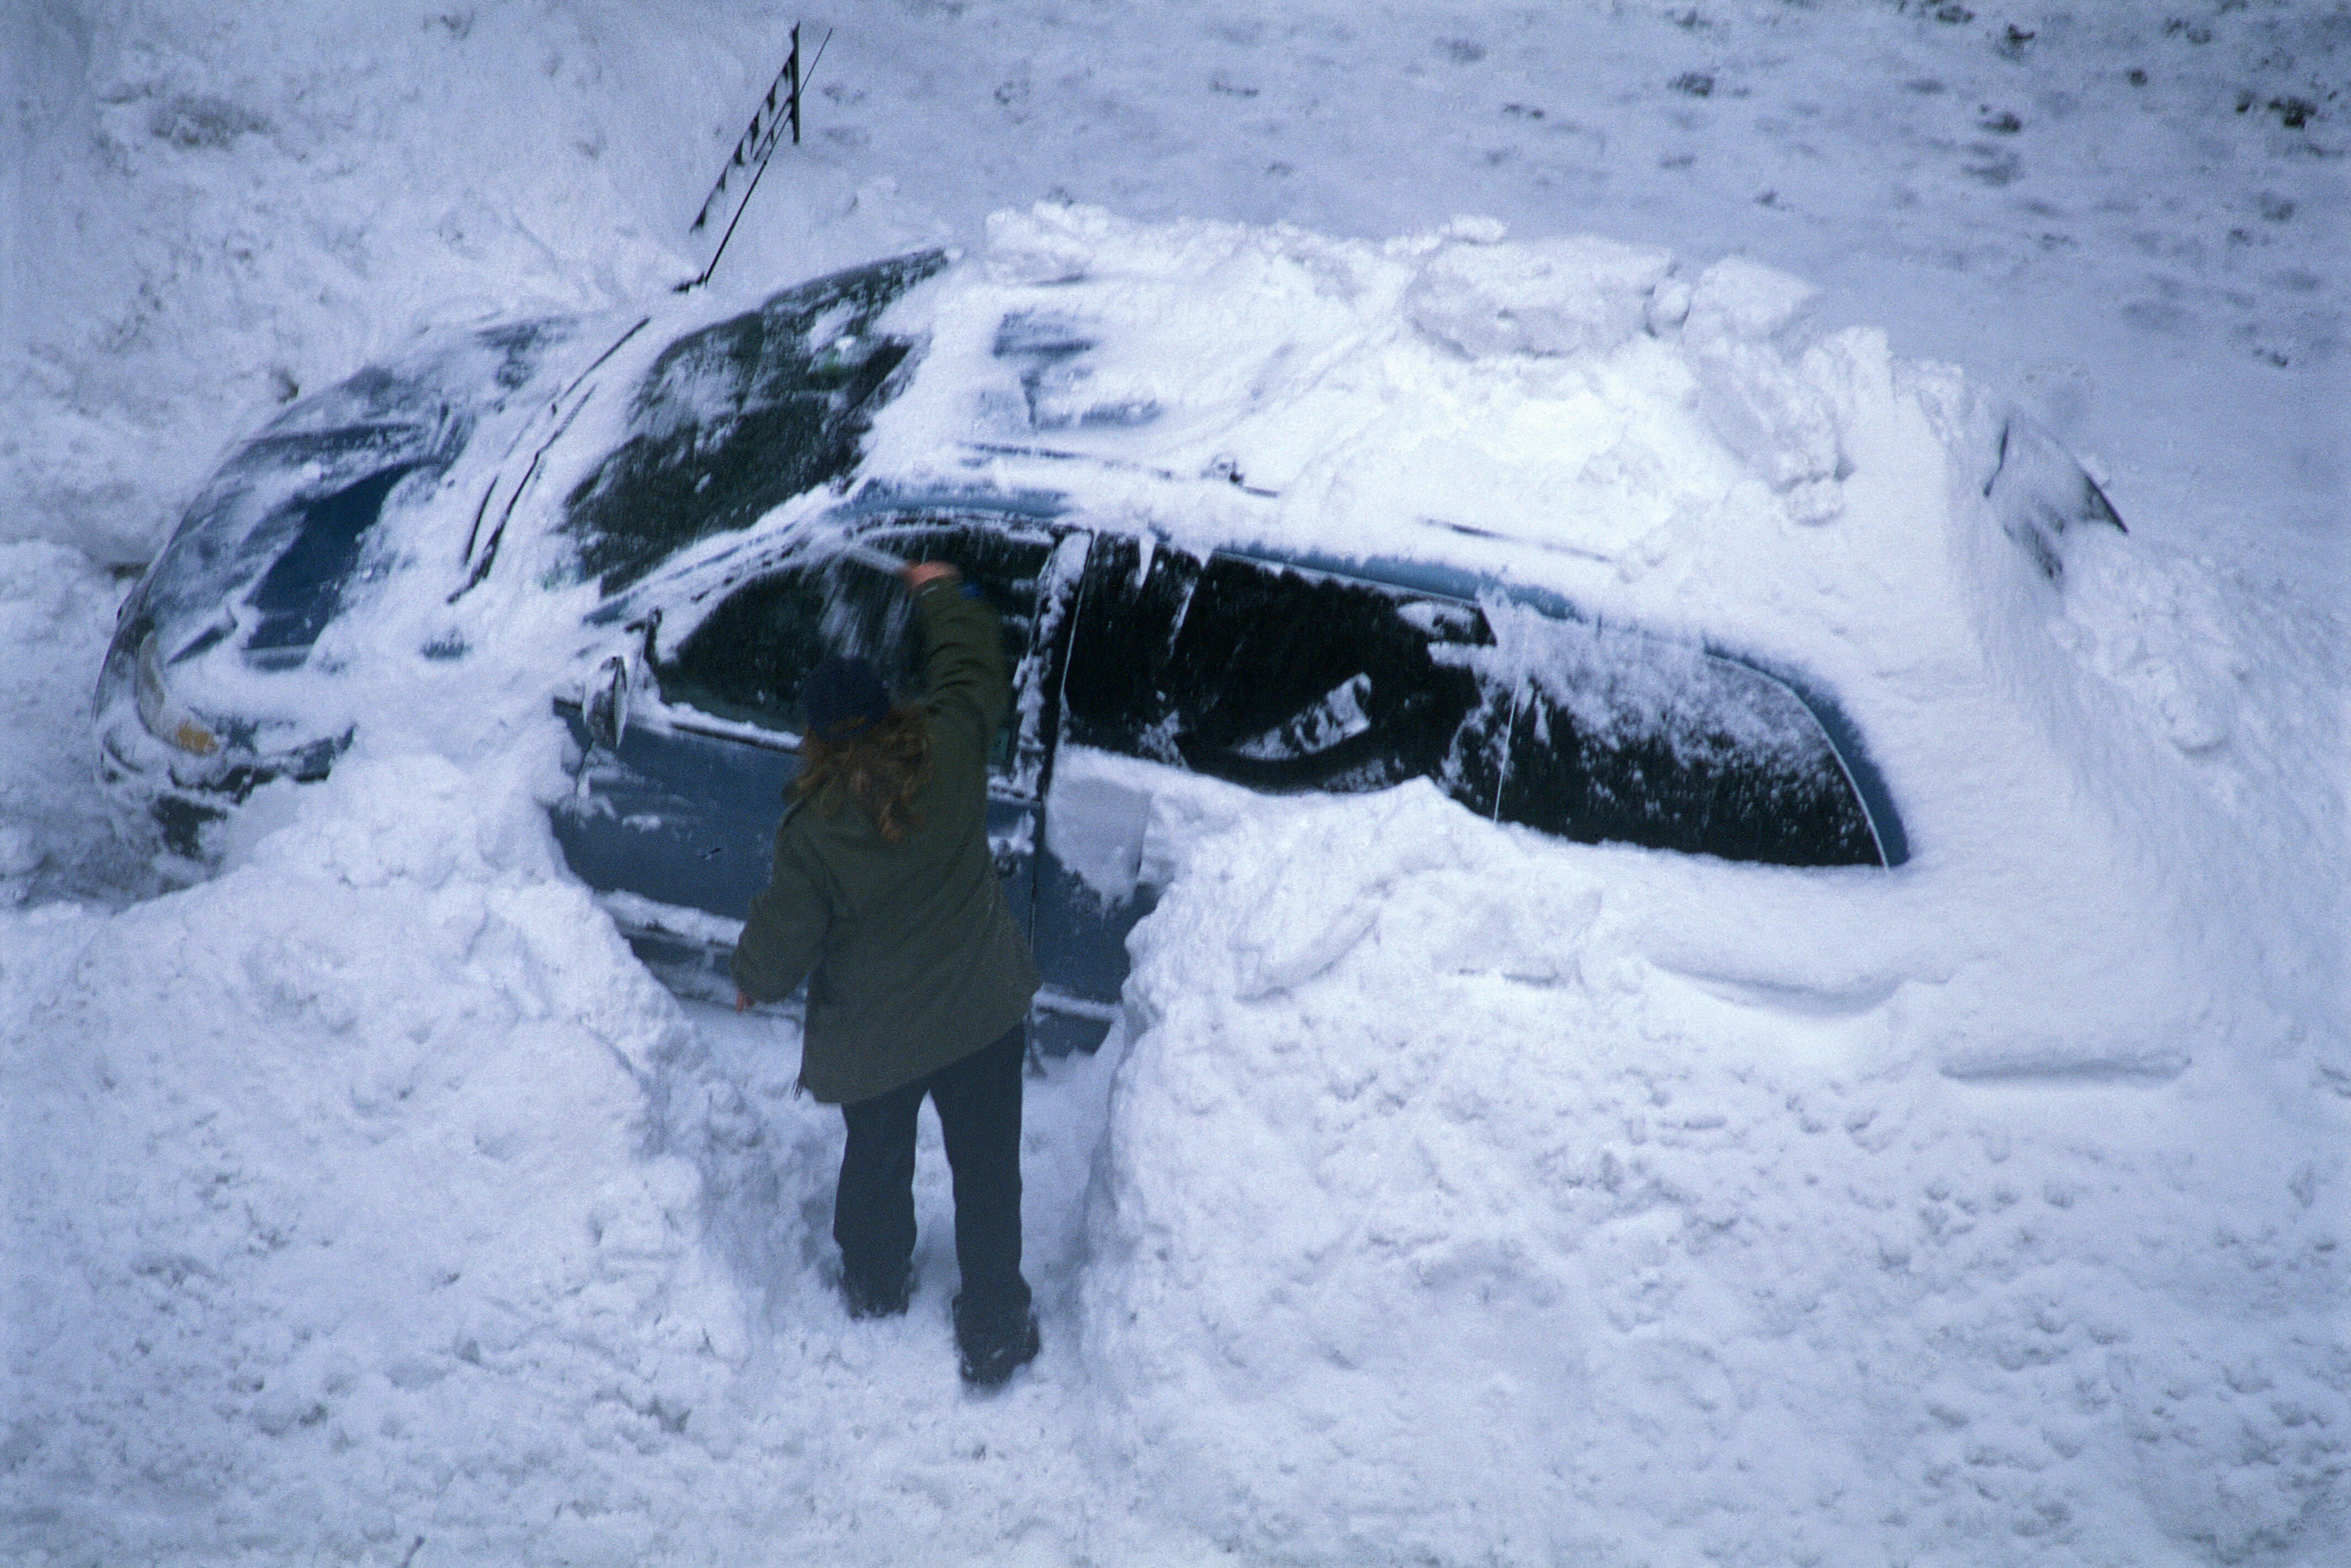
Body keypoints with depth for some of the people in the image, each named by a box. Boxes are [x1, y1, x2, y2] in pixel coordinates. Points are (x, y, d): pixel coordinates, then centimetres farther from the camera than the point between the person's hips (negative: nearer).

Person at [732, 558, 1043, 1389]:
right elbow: (976, 673, 4)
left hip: (873, 1039, -1)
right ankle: (995, 1332, 24)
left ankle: (875, 1284, 49)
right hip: (983, 1014, 2)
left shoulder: (813, 828, -23)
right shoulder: (950, 753, -16)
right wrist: (943, 592, 20)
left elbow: (783, 937, -13)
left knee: (877, 1162, 25)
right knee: (986, 1172, 14)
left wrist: (750, 979, 9)